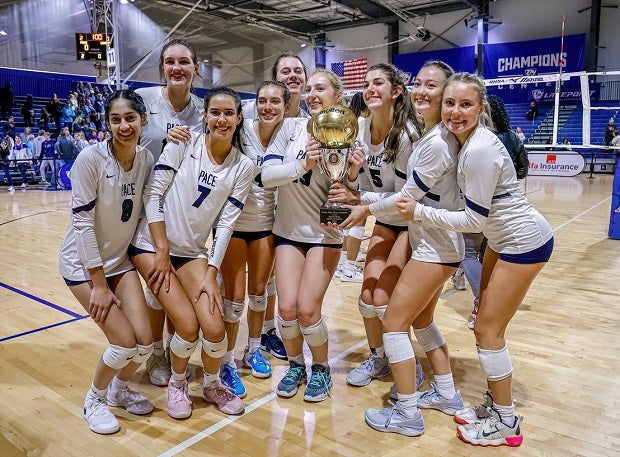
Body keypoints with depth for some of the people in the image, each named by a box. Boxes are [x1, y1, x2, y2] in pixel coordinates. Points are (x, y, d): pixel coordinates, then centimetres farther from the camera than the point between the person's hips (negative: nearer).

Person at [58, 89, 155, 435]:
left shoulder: (147, 159, -5)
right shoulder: (91, 158, -20)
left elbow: (145, 211, -1)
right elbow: (82, 222, -18)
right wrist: (98, 284, -16)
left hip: (121, 260, 5)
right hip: (83, 263, -4)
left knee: (145, 342, -4)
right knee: (124, 342, -11)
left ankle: (119, 389, 29)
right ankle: (95, 399, 20)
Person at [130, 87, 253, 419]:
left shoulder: (243, 167, 0)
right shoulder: (185, 142, -7)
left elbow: (226, 223, -3)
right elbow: (153, 192, -9)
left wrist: (211, 273, -8)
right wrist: (162, 250, -12)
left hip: (194, 252, 3)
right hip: (153, 245, -2)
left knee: (214, 328, -9)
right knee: (188, 325, -12)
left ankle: (212, 384, 23)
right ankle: (177, 383, 20)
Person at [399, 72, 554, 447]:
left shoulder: (480, 150, -28)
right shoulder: (467, 139, -1)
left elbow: (474, 219, -23)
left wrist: (420, 212, -18)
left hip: (524, 242, -9)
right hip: (503, 237, 9)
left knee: (488, 329, -2)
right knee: (487, 323, 13)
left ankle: (506, 422, 15)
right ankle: (495, 403, 28)